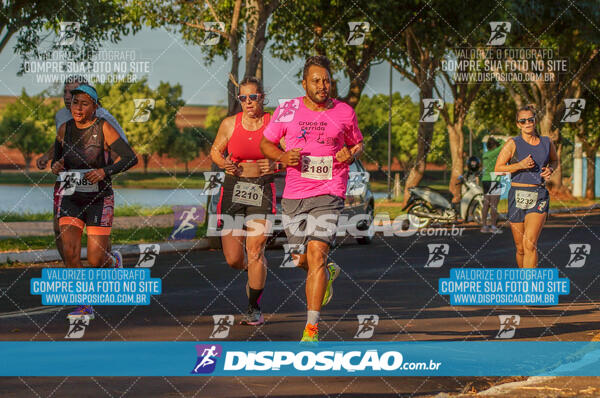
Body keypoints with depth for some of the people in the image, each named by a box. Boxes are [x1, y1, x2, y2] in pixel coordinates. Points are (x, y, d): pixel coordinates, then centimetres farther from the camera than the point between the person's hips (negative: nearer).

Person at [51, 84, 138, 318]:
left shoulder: (103, 129, -11)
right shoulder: (65, 130, 2)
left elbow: (131, 158, -15)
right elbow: (56, 161, 15)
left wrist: (105, 171, -29)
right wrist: (56, 166, -9)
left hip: (99, 199, -3)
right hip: (71, 199, 3)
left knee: (95, 260, -2)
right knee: (70, 252, -14)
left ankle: (114, 265, 36)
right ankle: (84, 306, -3)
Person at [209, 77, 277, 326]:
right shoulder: (230, 124, 2)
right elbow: (215, 151, 16)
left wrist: (275, 165, -18)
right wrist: (223, 163, -5)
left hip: (262, 191, -2)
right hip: (233, 189, 2)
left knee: (255, 251, -10)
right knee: (233, 259, -1)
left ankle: (254, 308, 4)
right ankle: (253, 272, 36)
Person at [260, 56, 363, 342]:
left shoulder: (344, 112, 2)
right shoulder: (287, 111, 2)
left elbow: (358, 143, 18)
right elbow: (266, 143, 12)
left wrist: (351, 155, -5)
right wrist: (283, 157, -8)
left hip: (329, 193, -2)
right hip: (294, 195, 2)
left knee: (317, 253, -17)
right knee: (302, 260, 8)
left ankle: (311, 329, -16)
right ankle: (328, 274, 47)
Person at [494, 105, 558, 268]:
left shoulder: (546, 143, 8)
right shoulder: (513, 144, 0)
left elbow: (554, 160, 28)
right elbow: (498, 168, -3)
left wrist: (550, 169, 6)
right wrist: (520, 165, -15)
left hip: (539, 197, 0)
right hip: (517, 196, 0)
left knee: (530, 244, -16)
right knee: (520, 247, 7)